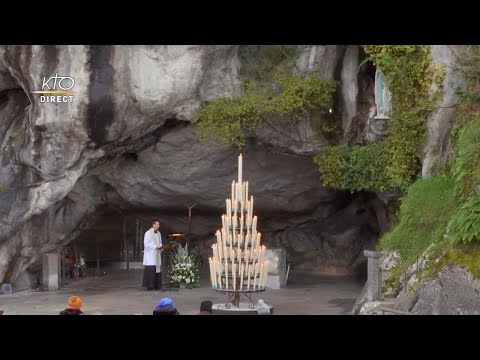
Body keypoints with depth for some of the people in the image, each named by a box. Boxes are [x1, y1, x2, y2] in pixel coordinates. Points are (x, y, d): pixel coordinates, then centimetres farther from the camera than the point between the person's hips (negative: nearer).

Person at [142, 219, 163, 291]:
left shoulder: (158, 233, 13)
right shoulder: (148, 233, -9)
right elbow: (146, 244, -13)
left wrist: (160, 246, 0)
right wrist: (155, 247, -17)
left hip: (157, 255, 7)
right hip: (150, 255, -7)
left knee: (157, 269, 4)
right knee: (150, 270, -9)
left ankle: (157, 285, 8)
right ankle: (149, 286, -5)